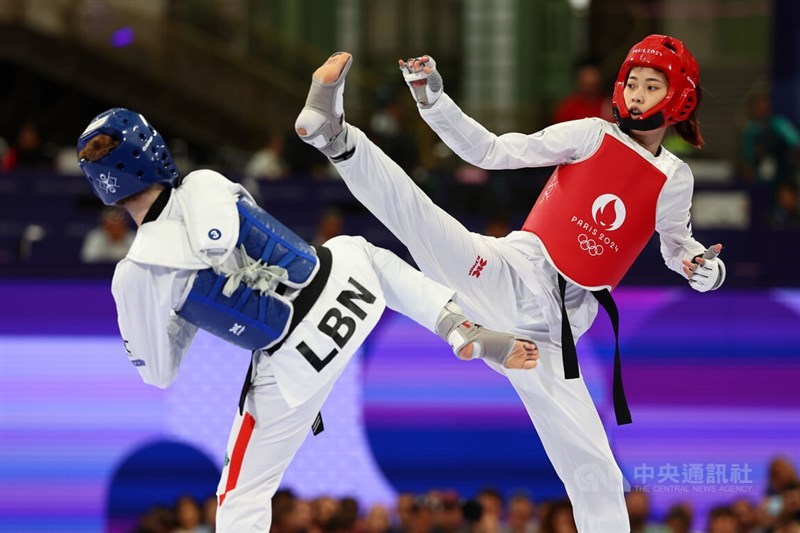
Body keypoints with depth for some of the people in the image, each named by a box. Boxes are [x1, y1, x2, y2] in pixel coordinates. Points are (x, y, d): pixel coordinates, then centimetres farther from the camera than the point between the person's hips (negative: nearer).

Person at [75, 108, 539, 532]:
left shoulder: (137, 275, -14)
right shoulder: (207, 184, -5)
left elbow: (158, 373, 0)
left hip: (296, 365, -4)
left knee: (244, 496, 11)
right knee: (356, 249, 39)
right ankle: (463, 329, 25)